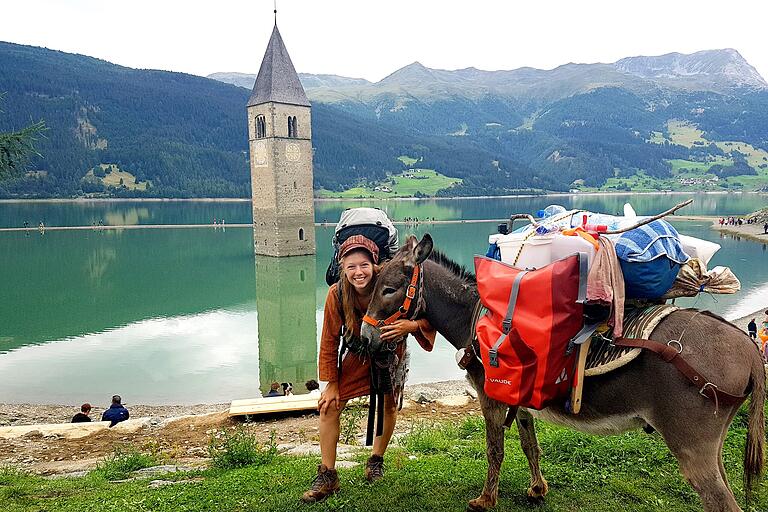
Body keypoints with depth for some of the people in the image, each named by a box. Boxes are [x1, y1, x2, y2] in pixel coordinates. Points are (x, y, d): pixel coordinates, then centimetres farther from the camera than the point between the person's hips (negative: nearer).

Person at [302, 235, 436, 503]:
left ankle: (376, 460, 39)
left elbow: (428, 318, -25)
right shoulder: (337, 294, -28)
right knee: (328, 407, -7)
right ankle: (327, 476, 6)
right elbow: (330, 340, -16)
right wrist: (332, 383, -12)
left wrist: (412, 325, -48)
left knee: (389, 406, 11)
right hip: (357, 355, 1)